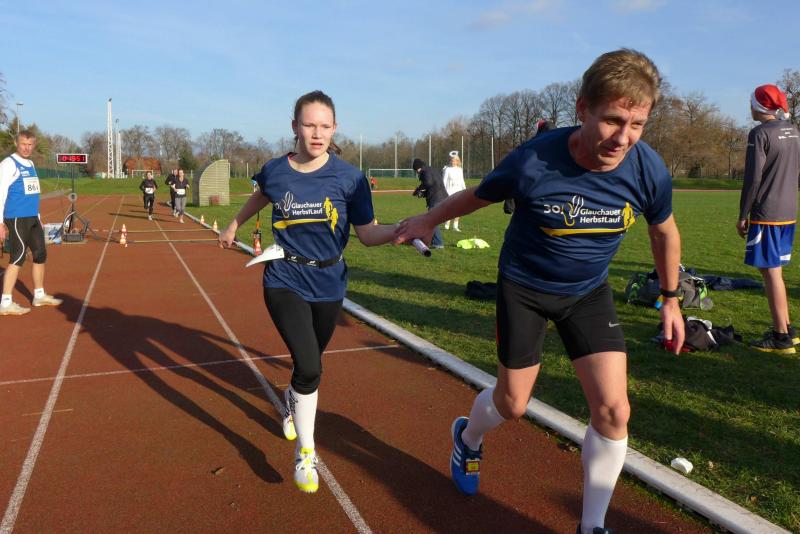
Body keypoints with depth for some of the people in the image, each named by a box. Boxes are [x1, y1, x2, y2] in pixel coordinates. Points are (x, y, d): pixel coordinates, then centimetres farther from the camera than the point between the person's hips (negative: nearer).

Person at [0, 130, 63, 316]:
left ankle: (39, 295, 25)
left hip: (32, 218, 8)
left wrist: (38, 217, 21)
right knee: (17, 258, -8)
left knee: (40, 255, 12)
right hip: (16, 219, -8)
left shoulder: (30, 164, 15)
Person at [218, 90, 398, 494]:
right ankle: (305, 452, 6)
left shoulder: (349, 177, -11)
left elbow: (367, 234, -9)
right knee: (308, 367, -16)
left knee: (310, 365, 19)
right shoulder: (275, 171, -7)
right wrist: (233, 226, 30)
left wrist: (402, 229, -28)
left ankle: (291, 399, 55)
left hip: (328, 285, 1)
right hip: (284, 282, -1)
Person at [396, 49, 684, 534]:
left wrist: (671, 299, 10)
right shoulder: (532, 163, -30)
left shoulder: (649, 171, -21)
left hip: (590, 292, 3)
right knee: (512, 404, 9)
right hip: (524, 288, -2)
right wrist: (429, 221, 8)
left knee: (613, 411, -7)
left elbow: (664, 231, 1)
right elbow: (475, 197, -8)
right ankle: (468, 438, 46)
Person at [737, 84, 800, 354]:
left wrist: (743, 215, -9)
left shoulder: (760, 133, -12)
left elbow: (752, 178, -15)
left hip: (766, 213, -8)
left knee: (770, 271, -3)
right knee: (774, 270, 17)